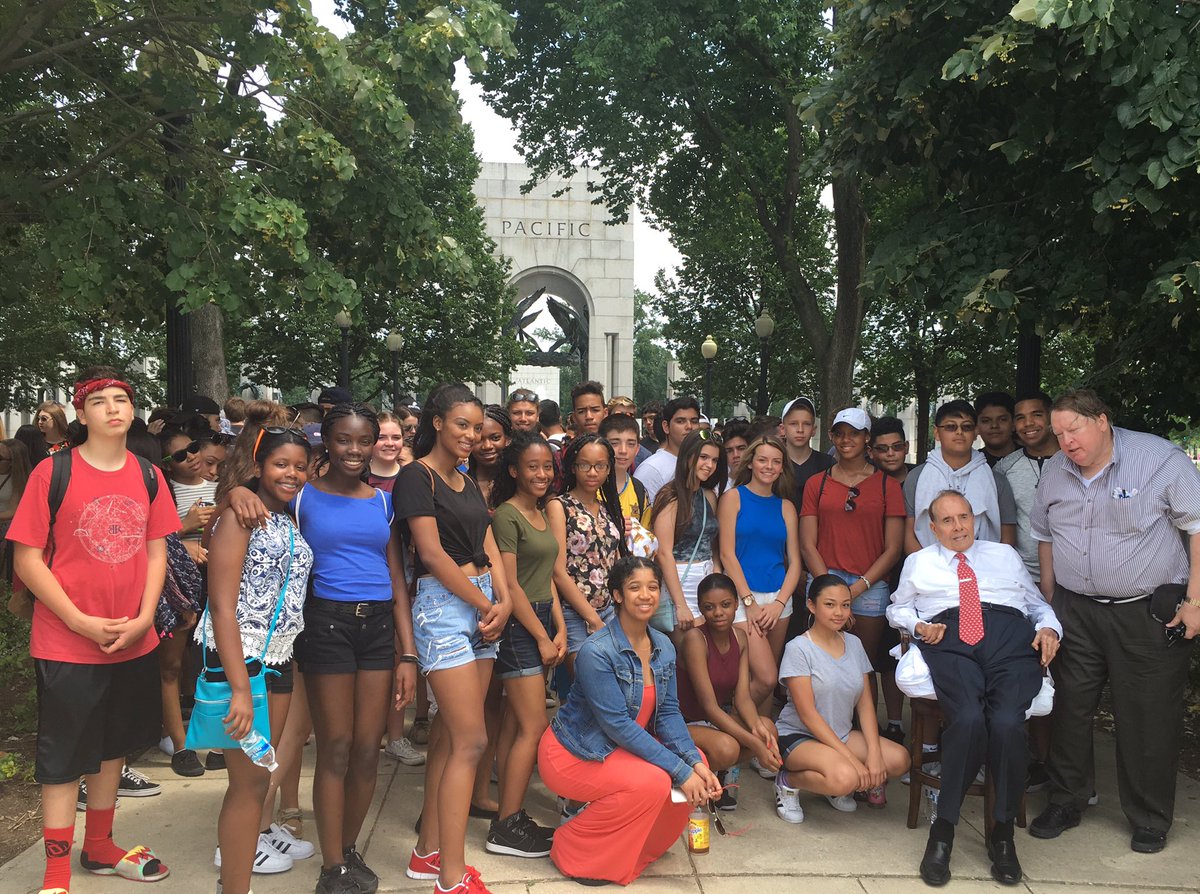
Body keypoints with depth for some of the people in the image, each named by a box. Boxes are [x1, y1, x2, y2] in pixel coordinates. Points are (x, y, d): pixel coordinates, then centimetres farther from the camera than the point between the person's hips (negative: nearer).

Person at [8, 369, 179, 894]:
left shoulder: (148, 475, 4)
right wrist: (82, 623, -16)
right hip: (66, 646, -5)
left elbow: (156, 550, 6)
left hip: (132, 644, 5)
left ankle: (100, 848, 36)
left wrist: (142, 619, -7)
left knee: (112, 747, 19)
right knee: (63, 758, 5)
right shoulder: (54, 472, -9)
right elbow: (26, 558, -10)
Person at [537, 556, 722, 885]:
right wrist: (679, 770, -27)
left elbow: (668, 712, -1)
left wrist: (695, 764, -17)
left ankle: (635, 846, 11)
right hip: (573, 754, -8)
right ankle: (577, 850, -5)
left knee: (695, 763, -9)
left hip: (623, 747, 8)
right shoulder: (597, 652, -25)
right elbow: (617, 723, -27)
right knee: (652, 782, -28)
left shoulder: (664, 646, -1)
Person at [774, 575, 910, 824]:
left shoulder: (854, 644, 5)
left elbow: (865, 703, 3)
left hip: (841, 734, 7)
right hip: (798, 736, -7)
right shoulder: (799, 649, -14)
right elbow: (808, 714, -17)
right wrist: (850, 758, -21)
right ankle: (788, 782, -4)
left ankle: (836, 789, 8)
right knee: (845, 778, -33)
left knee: (899, 759, -15)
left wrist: (874, 753, -12)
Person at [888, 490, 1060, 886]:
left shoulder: (1005, 555, 31)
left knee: (1007, 722, -30)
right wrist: (918, 625, 8)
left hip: (1011, 638, 1)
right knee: (968, 720, -32)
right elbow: (898, 608, 30)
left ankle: (1003, 834, -11)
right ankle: (943, 830, -17)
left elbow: (1038, 603, 30)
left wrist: (1048, 628, 8)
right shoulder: (919, 562, 29)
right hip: (948, 638, -1)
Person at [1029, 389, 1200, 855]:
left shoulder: (1160, 459, -10)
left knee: (1148, 718, 4)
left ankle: (1150, 820, 21)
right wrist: (1049, 599, 16)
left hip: (1149, 612, -4)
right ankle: (1066, 802, 25)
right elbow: (1045, 536, 17)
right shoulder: (1053, 472, 6)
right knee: (1069, 708, 9)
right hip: (1074, 611, 5)